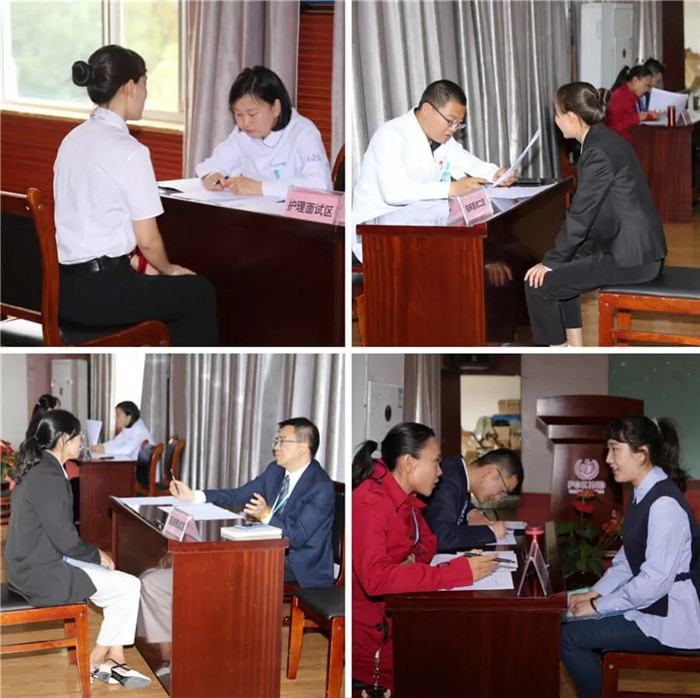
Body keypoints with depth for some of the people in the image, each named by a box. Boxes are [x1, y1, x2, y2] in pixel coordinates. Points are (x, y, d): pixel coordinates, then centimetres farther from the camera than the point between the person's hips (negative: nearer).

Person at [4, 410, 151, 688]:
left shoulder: (38, 469, 9)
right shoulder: (50, 477, -22)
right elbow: (66, 540, -21)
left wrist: (93, 553, 10)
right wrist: (97, 555, -4)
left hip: (32, 564, 10)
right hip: (41, 572, -10)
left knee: (118, 583, 13)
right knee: (128, 587, -7)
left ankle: (115, 660, 11)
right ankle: (95, 662, 7)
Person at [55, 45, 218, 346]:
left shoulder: (73, 140, 9)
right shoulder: (129, 150, -16)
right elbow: (148, 240, -13)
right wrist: (168, 270, 6)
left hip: (64, 287, 8)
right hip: (102, 290, -8)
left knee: (164, 287, 32)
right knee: (200, 293, 16)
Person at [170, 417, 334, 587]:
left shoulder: (321, 487, -19)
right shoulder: (275, 471, 6)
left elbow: (298, 537, -24)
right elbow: (238, 495, 8)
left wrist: (266, 515, -39)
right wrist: (193, 495, -2)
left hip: (304, 571, -8)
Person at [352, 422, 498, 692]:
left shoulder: (404, 496, 4)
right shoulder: (368, 503, -24)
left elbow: (428, 540, 15)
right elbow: (375, 578, -35)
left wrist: (413, 559, -10)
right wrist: (457, 573, -35)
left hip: (395, 611, 8)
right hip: (370, 630, -8)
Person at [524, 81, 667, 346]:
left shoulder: (598, 151, -19)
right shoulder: (604, 140, 11)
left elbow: (581, 214, -18)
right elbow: (588, 210, 17)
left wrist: (550, 261, -8)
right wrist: (556, 257, 17)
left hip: (630, 257, -10)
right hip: (634, 246, 10)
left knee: (539, 283, -6)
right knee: (562, 271, 24)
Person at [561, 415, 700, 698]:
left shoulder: (664, 504, -24)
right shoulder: (642, 494, 7)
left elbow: (655, 581, -26)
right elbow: (627, 559, 14)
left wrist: (598, 606, -17)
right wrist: (595, 593, 1)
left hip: (672, 616, -9)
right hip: (650, 601, 9)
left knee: (571, 637, -12)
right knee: (570, 621, 8)